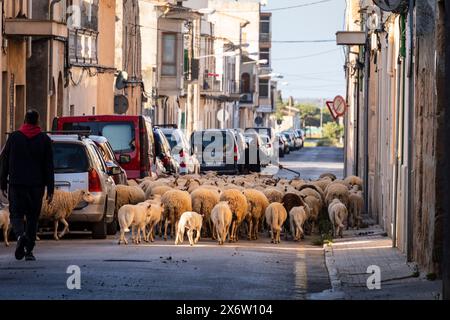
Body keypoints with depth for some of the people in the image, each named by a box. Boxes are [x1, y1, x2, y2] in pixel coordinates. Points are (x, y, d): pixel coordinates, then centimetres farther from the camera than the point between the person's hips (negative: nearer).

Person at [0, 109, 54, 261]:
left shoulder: (14, 137, 2)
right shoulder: (44, 139, 2)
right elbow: (49, 167, 2)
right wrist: (50, 190, 4)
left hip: (16, 185, -1)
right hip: (36, 186, 1)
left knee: (16, 214, 4)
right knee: (33, 217, 9)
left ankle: (20, 236, -26)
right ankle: (29, 250, 7)